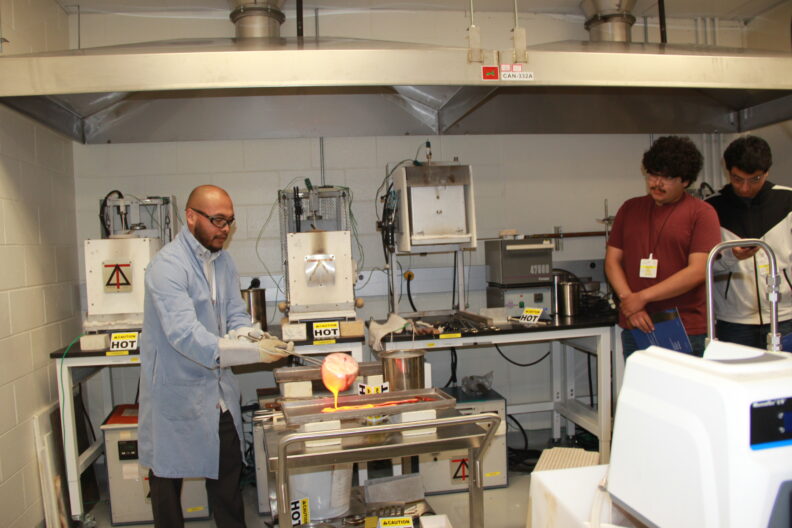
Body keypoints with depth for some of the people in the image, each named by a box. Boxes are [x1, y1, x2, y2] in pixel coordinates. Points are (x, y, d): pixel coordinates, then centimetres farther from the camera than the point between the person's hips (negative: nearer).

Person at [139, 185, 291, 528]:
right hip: (177, 393, -7)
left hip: (218, 392, 7)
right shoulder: (167, 266, -21)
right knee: (168, 476, 12)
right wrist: (252, 352, -38)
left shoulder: (222, 261, 6)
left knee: (227, 471, 17)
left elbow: (235, 313, 5)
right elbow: (185, 335, -31)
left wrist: (246, 332, -19)